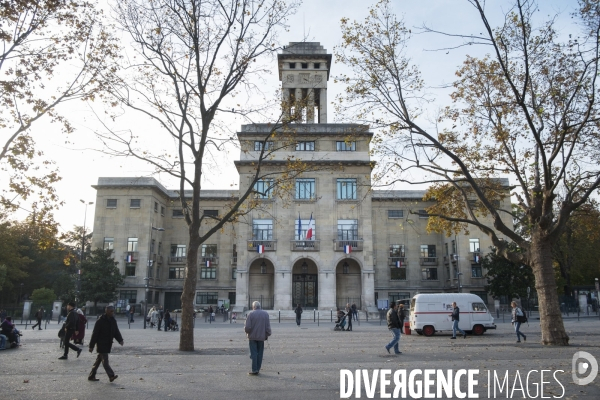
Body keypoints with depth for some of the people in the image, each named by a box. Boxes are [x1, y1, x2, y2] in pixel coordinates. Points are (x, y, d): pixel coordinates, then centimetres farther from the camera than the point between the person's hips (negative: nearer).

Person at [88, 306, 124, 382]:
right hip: (101, 344, -7)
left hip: (108, 344, 7)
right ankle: (111, 376, -15)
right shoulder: (100, 321, -12)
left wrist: (120, 340, -7)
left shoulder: (113, 321, 9)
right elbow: (95, 334, -11)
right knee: (105, 360, -10)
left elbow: (116, 331, 10)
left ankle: (91, 376, 23)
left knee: (99, 360, 14)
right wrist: (91, 346, -11)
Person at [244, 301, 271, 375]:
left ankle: (254, 369, -2)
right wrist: (267, 335, 11)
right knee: (260, 353, 10)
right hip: (261, 337, 3)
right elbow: (268, 326, 2)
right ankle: (258, 369, 11)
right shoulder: (265, 314, 3)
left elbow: (247, 327, -11)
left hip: (252, 336, -3)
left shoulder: (251, 314, -8)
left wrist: (247, 332, 9)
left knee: (254, 353, 1)